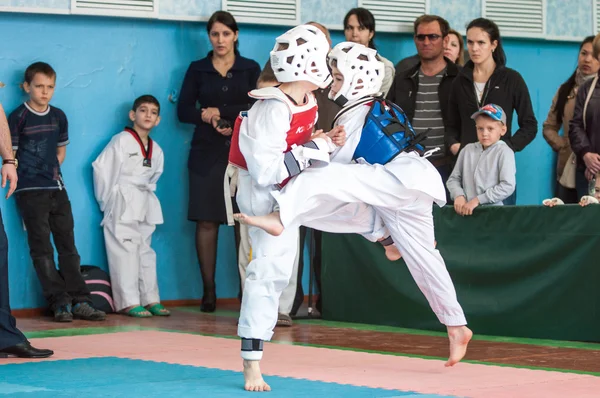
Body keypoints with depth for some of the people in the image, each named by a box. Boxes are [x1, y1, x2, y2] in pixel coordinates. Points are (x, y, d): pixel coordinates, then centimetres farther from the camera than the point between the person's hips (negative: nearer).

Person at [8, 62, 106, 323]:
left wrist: (51, 170, 8)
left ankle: (80, 301, 8)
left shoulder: (58, 116, 10)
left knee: (68, 245, 6)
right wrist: (30, 174, -4)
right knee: (42, 249, -4)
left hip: (57, 189, 5)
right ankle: (60, 303, -4)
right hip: (30, 191, -5)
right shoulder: (18, 117, -6)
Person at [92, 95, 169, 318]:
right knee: (125, 251, -8)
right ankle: (129, 302, -9)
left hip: (144, 203, 7)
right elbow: (101, 168, -11)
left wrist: (146, 192, 7)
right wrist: (108, 200, -6)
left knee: (145, 250, 10)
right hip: (123, 204, -7)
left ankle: (151, 300, 14)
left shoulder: (156, 150, 11)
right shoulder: (122, 141, -9)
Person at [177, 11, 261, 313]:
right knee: (206, 221, -3)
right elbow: (183, 111, 4)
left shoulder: (250, 69, 7)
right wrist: (208, 119, -12)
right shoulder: (197, 69, 9)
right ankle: (209, 291, 2)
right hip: (206, 154, 1)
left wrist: (221, 112, -8)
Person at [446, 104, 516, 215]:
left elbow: (507, 186, -9)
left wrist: (478, 200, -11)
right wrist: (458, 195, -4)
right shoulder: (468, 150, 12)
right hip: (466, 210, 4)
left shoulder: (504, 152, -1)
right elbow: (453, 178, 16)